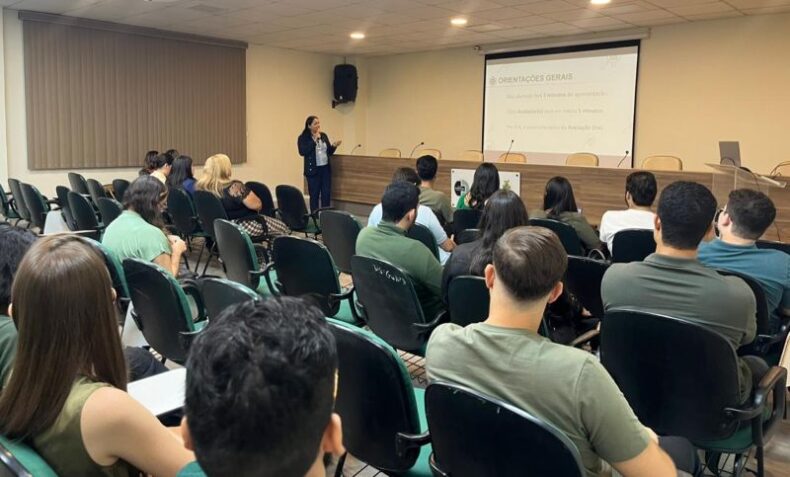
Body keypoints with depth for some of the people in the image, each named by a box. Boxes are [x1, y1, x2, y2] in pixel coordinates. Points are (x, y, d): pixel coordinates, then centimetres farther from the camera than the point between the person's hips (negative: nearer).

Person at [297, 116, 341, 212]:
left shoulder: (324, 135, 9)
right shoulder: (303, 138, -5)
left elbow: (329, 152, 14)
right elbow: (302, 152, -19)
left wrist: (334, 146, -8)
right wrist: (314, 140, -18)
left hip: (325, 168, 5)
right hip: (313, 170, -4)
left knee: (326, 193, 5)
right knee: (314, 195, 1)